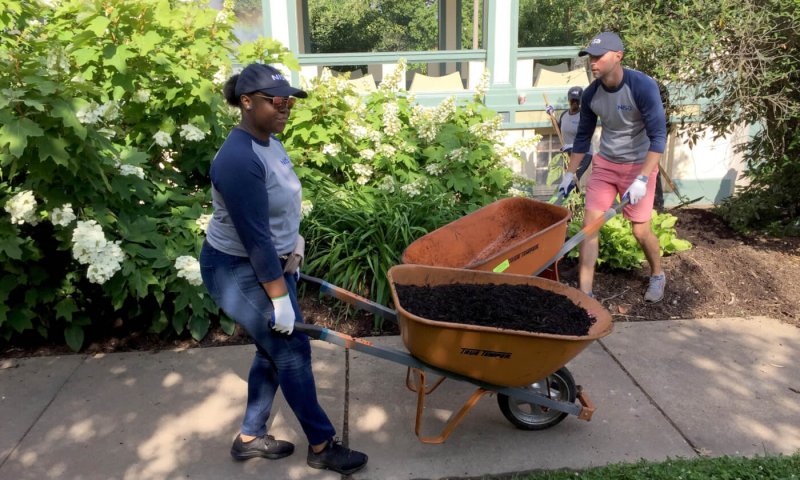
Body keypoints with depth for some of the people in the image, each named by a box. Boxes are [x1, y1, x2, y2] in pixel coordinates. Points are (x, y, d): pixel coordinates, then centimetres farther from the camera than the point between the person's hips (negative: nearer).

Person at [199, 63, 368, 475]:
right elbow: (255, 238, -27)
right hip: (240, 271, -10)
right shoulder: (240, 159, -27)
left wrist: (289, 262, 20)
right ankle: (321, 447, 18)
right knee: (292, 352, 0)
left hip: (271, 262, 10)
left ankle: (250, 437, 34)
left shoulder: (269, 142, 3)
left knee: (274, 351, 17)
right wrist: (280, 298, -23)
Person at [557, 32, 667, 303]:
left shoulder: (642, 87, -21)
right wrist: (570, 174, 9)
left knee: (640, 230, 0)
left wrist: (642, 180, -29)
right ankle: (585, 293, 0)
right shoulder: (591, 94, -6)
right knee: (589, 223, -5)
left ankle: (657, 276, 31)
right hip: (604, 163, 4)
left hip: (639, 165, -4)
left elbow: (658, 137, -21)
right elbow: (583, 136, 8)